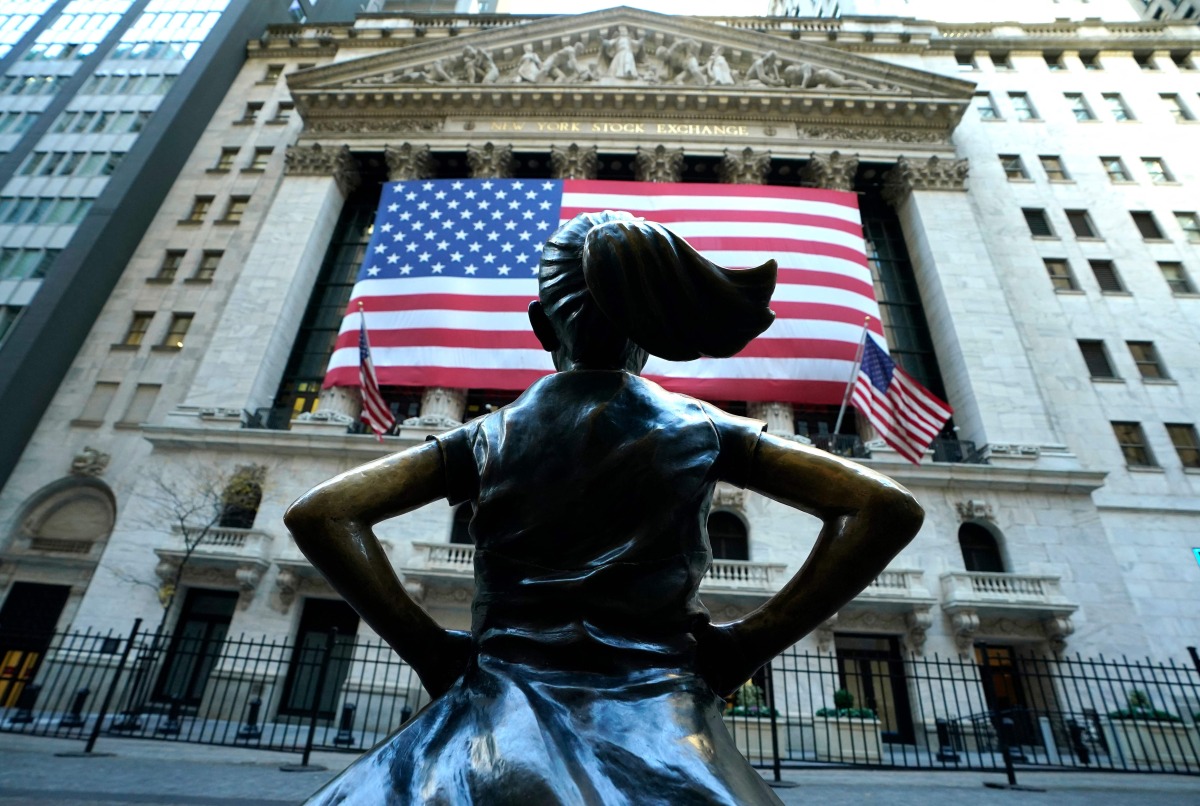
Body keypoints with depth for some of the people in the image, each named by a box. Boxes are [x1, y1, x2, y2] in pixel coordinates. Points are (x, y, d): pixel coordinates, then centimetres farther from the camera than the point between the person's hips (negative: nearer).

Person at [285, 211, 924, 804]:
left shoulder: (489, 436, 4)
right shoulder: (704, 430, 3)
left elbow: (318, 514, 2)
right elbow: (888, 508, 1)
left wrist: (427, 646, 2)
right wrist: (751, 642, -1)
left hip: (507, 723, 0)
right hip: (661, 727, 1)